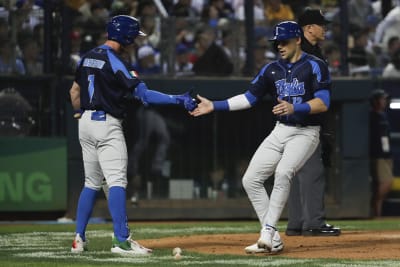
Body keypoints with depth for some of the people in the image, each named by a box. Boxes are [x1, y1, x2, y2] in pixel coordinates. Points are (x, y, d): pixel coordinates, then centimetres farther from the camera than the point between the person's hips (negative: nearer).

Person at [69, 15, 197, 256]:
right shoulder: (115, 63, -15)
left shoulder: (88, 57, 10)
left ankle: (79, 238, 15)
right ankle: (121, 240, -17)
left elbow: (75, 91, 19)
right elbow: (144, 94, -20)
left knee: (92, 183, 15)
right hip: (107, 125, -9)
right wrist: (178, 100, -20)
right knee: (117, 181, -11)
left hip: (86, 121, 9)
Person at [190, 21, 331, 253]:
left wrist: (294, 108, -35)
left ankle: (267, 233, -31)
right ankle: (273, 241, 1)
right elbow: (249, 98, 12)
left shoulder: (314, 66, -10)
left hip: (306, 133, -7)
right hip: (281, 131, 7)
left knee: (283, 173, -31)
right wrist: (214, 106, 5)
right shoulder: (272, 69, 9)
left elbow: (323, 103, -19)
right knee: (251, 180, -2)